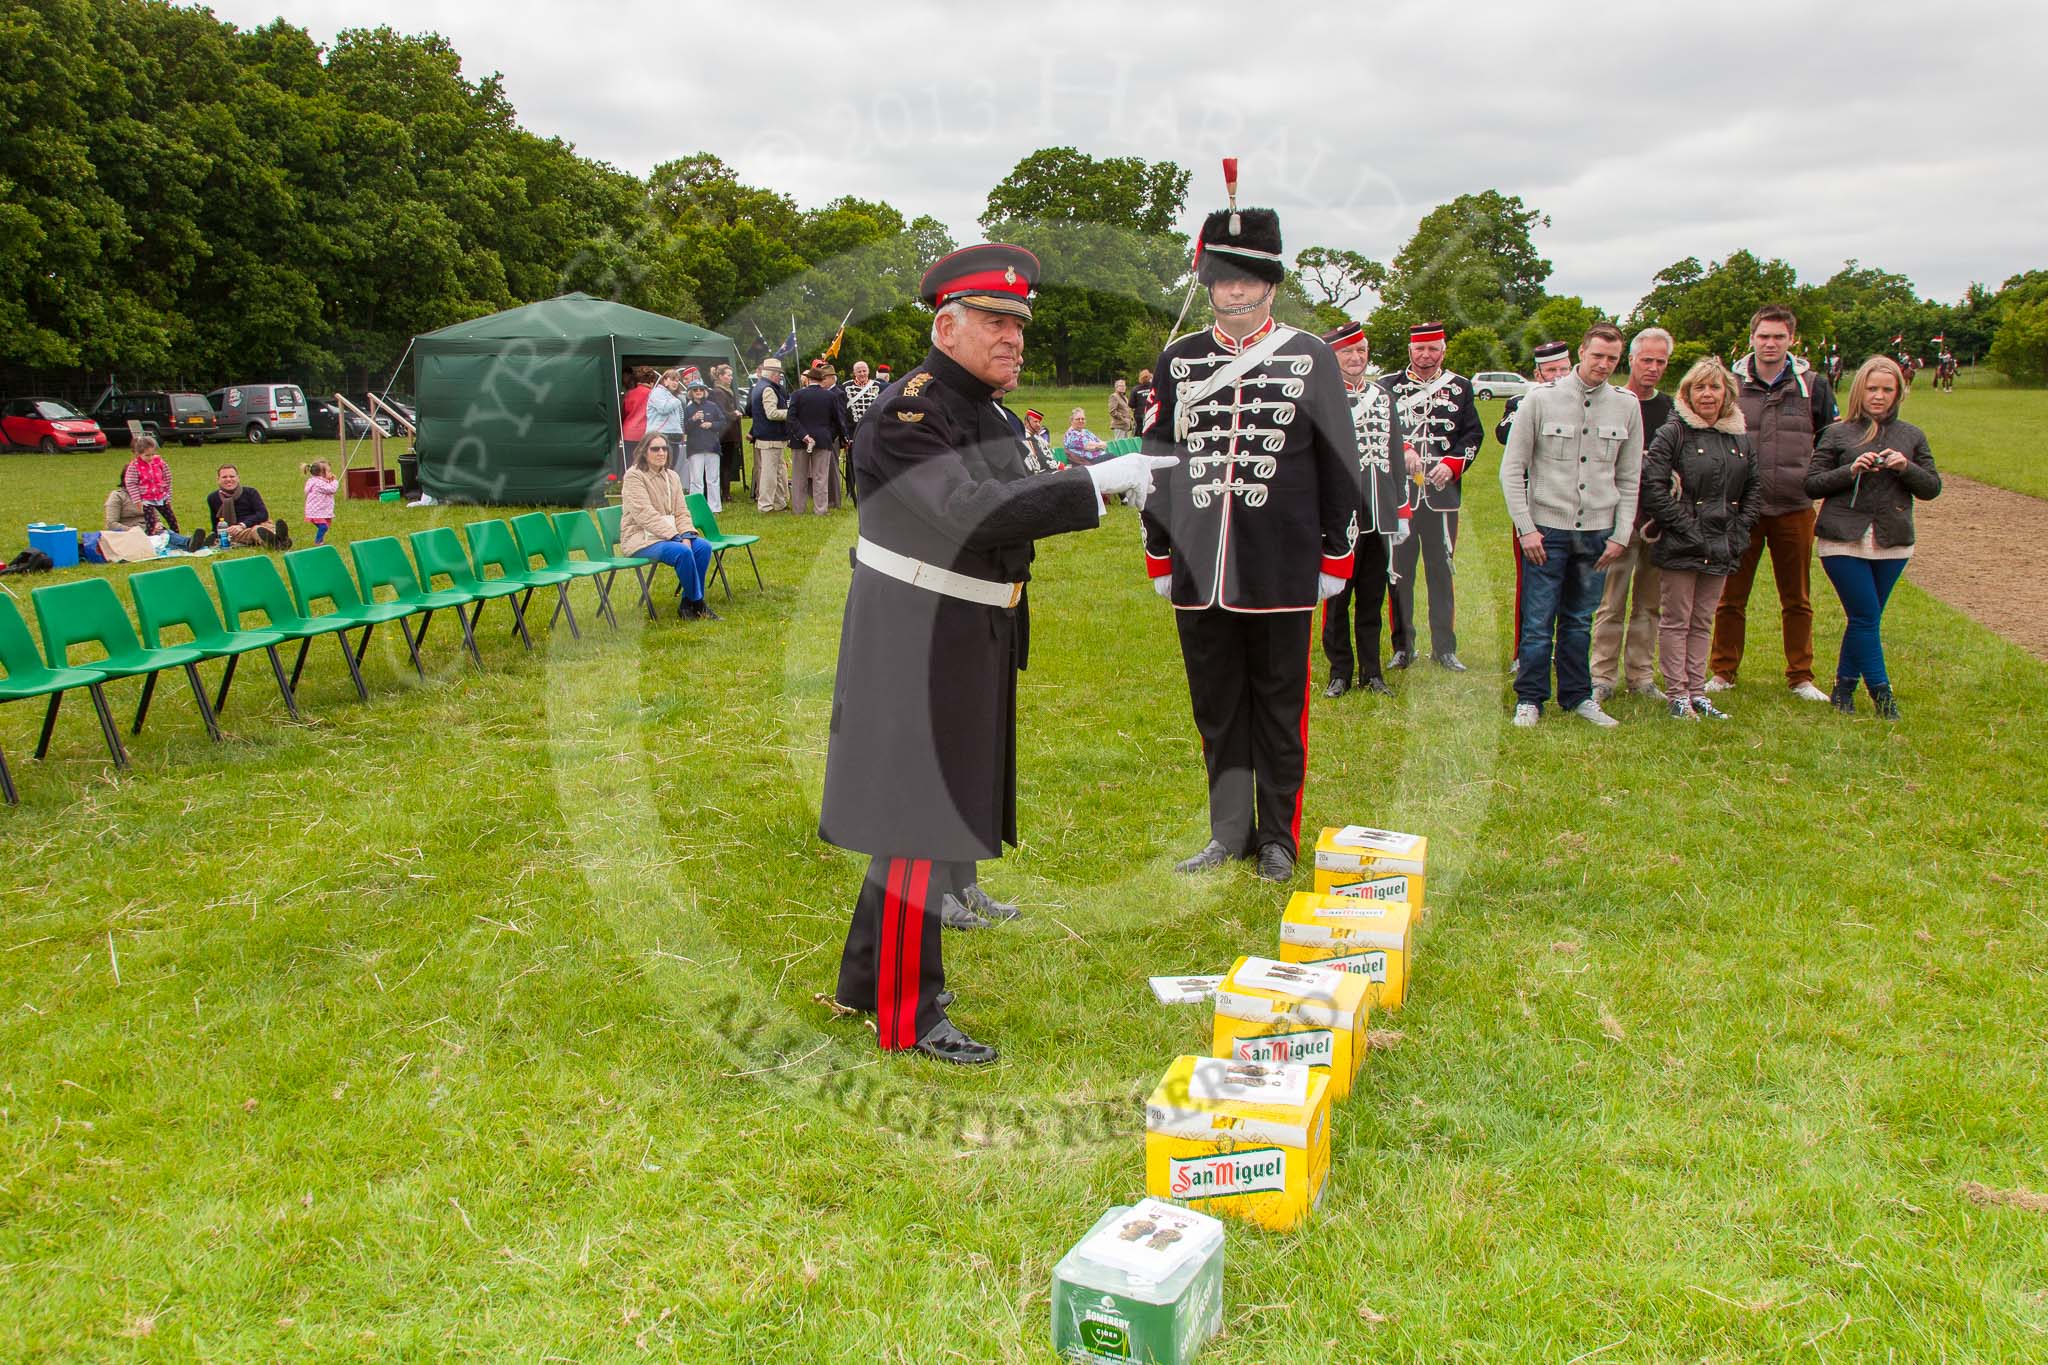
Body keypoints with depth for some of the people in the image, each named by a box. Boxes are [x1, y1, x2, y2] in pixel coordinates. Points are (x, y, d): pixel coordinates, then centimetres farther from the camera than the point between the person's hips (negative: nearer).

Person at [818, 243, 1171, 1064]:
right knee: (922, 825, -3)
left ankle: (868, 979, 33)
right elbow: (972, 510, -33)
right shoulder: (907, 415, -19)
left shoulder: (988, 411, 11)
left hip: (971, 644, 10)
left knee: (920, 817, 18)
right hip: (916, 647, -10)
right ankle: (907, 1016, 10)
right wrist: (1099, 481, -33)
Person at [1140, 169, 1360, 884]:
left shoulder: (1312, 358, 1)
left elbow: (1340, 464, 4)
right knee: (1216, 707, 11)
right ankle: (1229, 832, 24)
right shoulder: (1178, 360, 6)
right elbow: (1155, 458, 11)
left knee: (1279, 707, 8)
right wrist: (1158, 556, 9)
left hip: (1282, 575, -2)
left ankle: (1278, 836, 22)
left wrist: (1336, 557, 2)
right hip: (1200, 573, 2)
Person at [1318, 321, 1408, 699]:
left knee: (1372, 596, 11)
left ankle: (1371, 670, 21)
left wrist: (1402, 510, 13)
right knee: (1337, 595, 4)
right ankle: (1340, 671, 16)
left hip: (1379, 515, 5)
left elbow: (1396, 454, 15)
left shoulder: (1383, 395, 13)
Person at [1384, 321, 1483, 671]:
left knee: (1442, 570, 5)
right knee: (1400, 571, 3)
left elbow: (1474, 433, 8)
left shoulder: (1460, 387, 10)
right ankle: (1403, 647, 12)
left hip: (1442, 492, 1)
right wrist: (1403, 449, -20)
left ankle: (1444, 646, 13)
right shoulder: (1390, 386, 6)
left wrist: (1452, 464, -7)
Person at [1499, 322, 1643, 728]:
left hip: (1597, 532, 3)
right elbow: (1512, 470, -1)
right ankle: (1530, 698, 10)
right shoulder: (1540, 399, -3)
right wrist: (1525, 527, -7)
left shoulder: (1627, 406, 7)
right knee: (1538, 621, -2)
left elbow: (1629, 479, 11)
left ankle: (1577, 696, 22)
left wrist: (1620, 535, 3)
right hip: (1547, 529, -3)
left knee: (1580, 621, 10)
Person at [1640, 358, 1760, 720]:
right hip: (1680, 547, -5)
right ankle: (1676, 694, 7)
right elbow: (1652, 485, -15)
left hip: (1721, 548, 6)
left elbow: (1754, 487, 16)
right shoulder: (1672, 434, -7)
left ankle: (1697, 691, 18)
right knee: (1676, 620, 1)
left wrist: (1740, 529, 4)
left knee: (1702, 622, 12)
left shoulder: (1742, 438, 11)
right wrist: (1685, 526, -16)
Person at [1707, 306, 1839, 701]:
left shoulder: (1814, 386, 5)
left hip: (1795, 509, 1)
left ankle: (1801, 677, 19)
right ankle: (1722, 673, 17)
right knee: (1731, 597, 5)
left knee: (1797, 600, 9)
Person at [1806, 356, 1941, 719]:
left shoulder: (1912, 436, 11)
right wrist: (1850, 471, -15)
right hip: (1844, 540, -3)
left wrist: (1906, 468, -9)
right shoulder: (1837, 434, 3)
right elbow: (1812, 484, 0)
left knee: (1865, 619, 9)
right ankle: (1881, 694, 0)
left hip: (1892, 543, 3)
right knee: (1866, 617, -7)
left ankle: (1844, 688, 20)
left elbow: (1932, 487, 9)